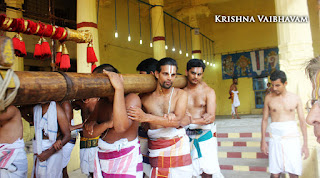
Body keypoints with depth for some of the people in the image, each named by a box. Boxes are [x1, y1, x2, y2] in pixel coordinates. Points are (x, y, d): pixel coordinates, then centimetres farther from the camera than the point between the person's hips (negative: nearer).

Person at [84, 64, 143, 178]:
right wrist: (106, 124, -19)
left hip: (126, 160, -6)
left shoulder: (132, 98, -13)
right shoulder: (101, 102, 8)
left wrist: (119, 88, -30)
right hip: (103, 159, 6)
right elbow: (90, 133, 4)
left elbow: (121, 127, -31)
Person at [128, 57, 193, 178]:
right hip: (155, 148, 1)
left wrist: (146, 117, -24)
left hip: (178, 146, 0)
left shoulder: (181, 94, -2)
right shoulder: (145, 97, 1)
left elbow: (177, 121, -15)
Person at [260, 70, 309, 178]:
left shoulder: (295, 98, 4)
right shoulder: (269, 98, 4)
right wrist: (263, 141, 6)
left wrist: (305, 144, 5)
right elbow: (264, 120, 8)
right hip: (275, 139, 0)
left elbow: (302, 121, 7)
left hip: (292, 138, 0)